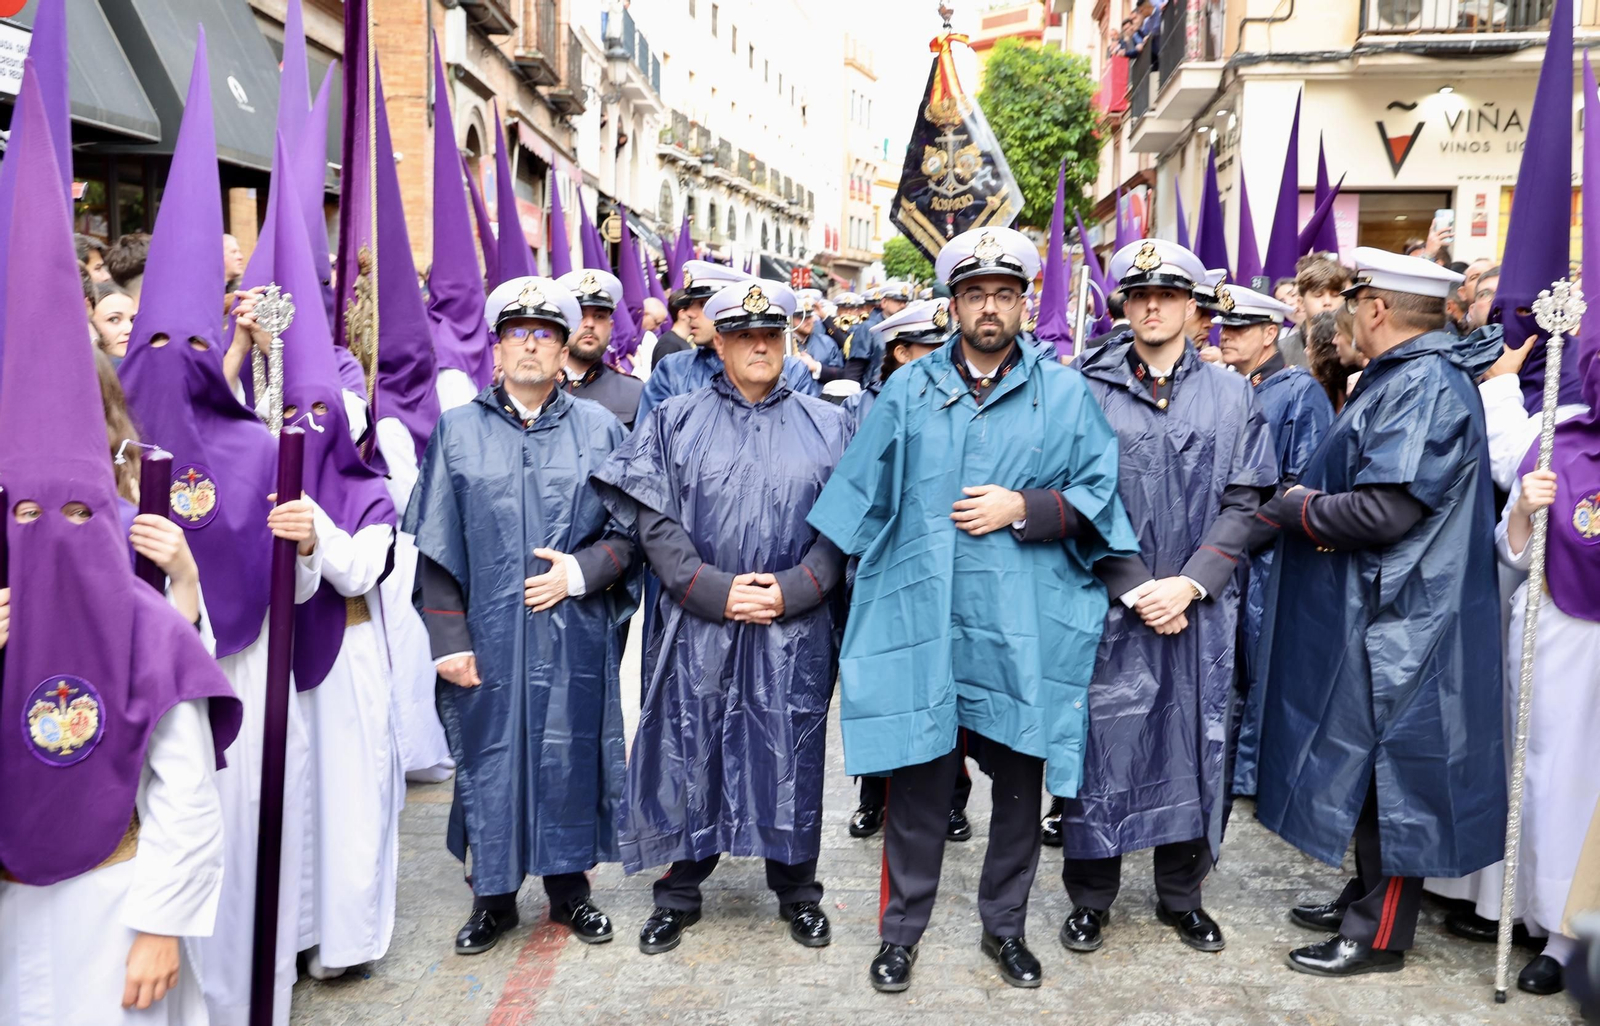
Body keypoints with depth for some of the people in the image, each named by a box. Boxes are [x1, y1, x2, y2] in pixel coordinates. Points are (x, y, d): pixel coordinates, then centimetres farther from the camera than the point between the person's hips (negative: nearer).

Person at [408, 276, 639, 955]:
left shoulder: (599, 428, 5)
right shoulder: (458, 431, 5)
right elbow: (437, 547, 3)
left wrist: (581, 570, -13)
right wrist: (448, 639, -3)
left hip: (576, 637, 0)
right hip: (487, 638, 0)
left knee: (570, 758, 8)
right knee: (489, 760, 7)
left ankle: (569, 886, 28)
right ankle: (493, 895, 26)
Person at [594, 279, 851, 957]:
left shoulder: (828, 426, 8)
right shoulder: (674, 421, 5)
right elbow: (653, 520, -3)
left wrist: (790, 590, -10)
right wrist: (714, 589, -13)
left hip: (795, 629, 1)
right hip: (696, 627, 0)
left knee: (791, 757, 9)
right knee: (689, 755, 7)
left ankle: (797, 890, 30)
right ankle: (679, 894, 27)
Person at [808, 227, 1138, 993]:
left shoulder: (1064, 393, 6)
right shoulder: (910, 389, 8)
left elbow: (1098, 494, 3)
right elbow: (861, 497, 9)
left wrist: (1021, 509, -11)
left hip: (1024, 627, 1)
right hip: (922, 618, 0)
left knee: (1019, 783, 11)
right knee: (917, 780, 4)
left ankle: (1005, 926, 31)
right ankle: (902, 930, 22)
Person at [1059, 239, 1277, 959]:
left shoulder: (1231, 393, 6)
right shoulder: (1090, 391, 0)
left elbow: (1244, 502, 1)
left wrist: (1190, 584, -11)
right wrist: (1135, 589, -11)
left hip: (1202, 609, 2)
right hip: (1112, 605, -2)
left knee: (1196, 744, 10)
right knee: (1102, 744, 3)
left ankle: (1183, 894, 29)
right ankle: (1090, 897, 21)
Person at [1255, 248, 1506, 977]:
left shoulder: (1425, 385, -20)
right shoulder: (1401, 378, 13)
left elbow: (1385, 510, -26)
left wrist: (1293, 507, -12)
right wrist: (1313, 504, 1)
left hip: (1400, 623, -10)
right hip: (1372, 610, 10)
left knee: (1389, 770, 2)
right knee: (1367, 764, 18)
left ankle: (1380, 935, 15)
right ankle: (1367, 898, 33)